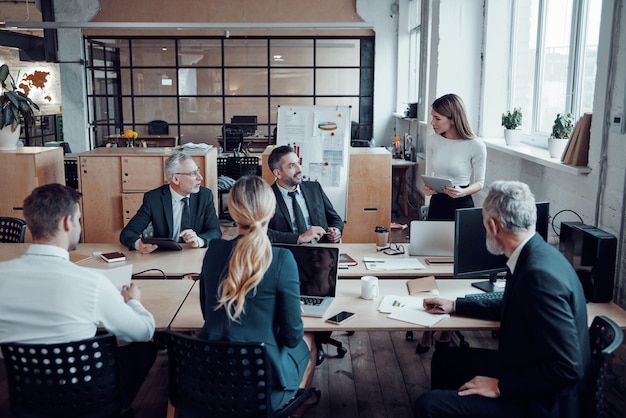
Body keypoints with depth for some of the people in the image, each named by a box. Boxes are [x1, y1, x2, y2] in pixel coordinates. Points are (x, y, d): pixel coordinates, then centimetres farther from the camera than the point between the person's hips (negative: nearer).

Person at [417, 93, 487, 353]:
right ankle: (427, 329, 15)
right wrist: (426, 187, -10)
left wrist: (463, 191, -22)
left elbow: (479, 183, -3)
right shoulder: (433, 140, 0)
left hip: (461, 207, -4)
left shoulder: (475, 146, -12)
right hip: (436, 205, 4)